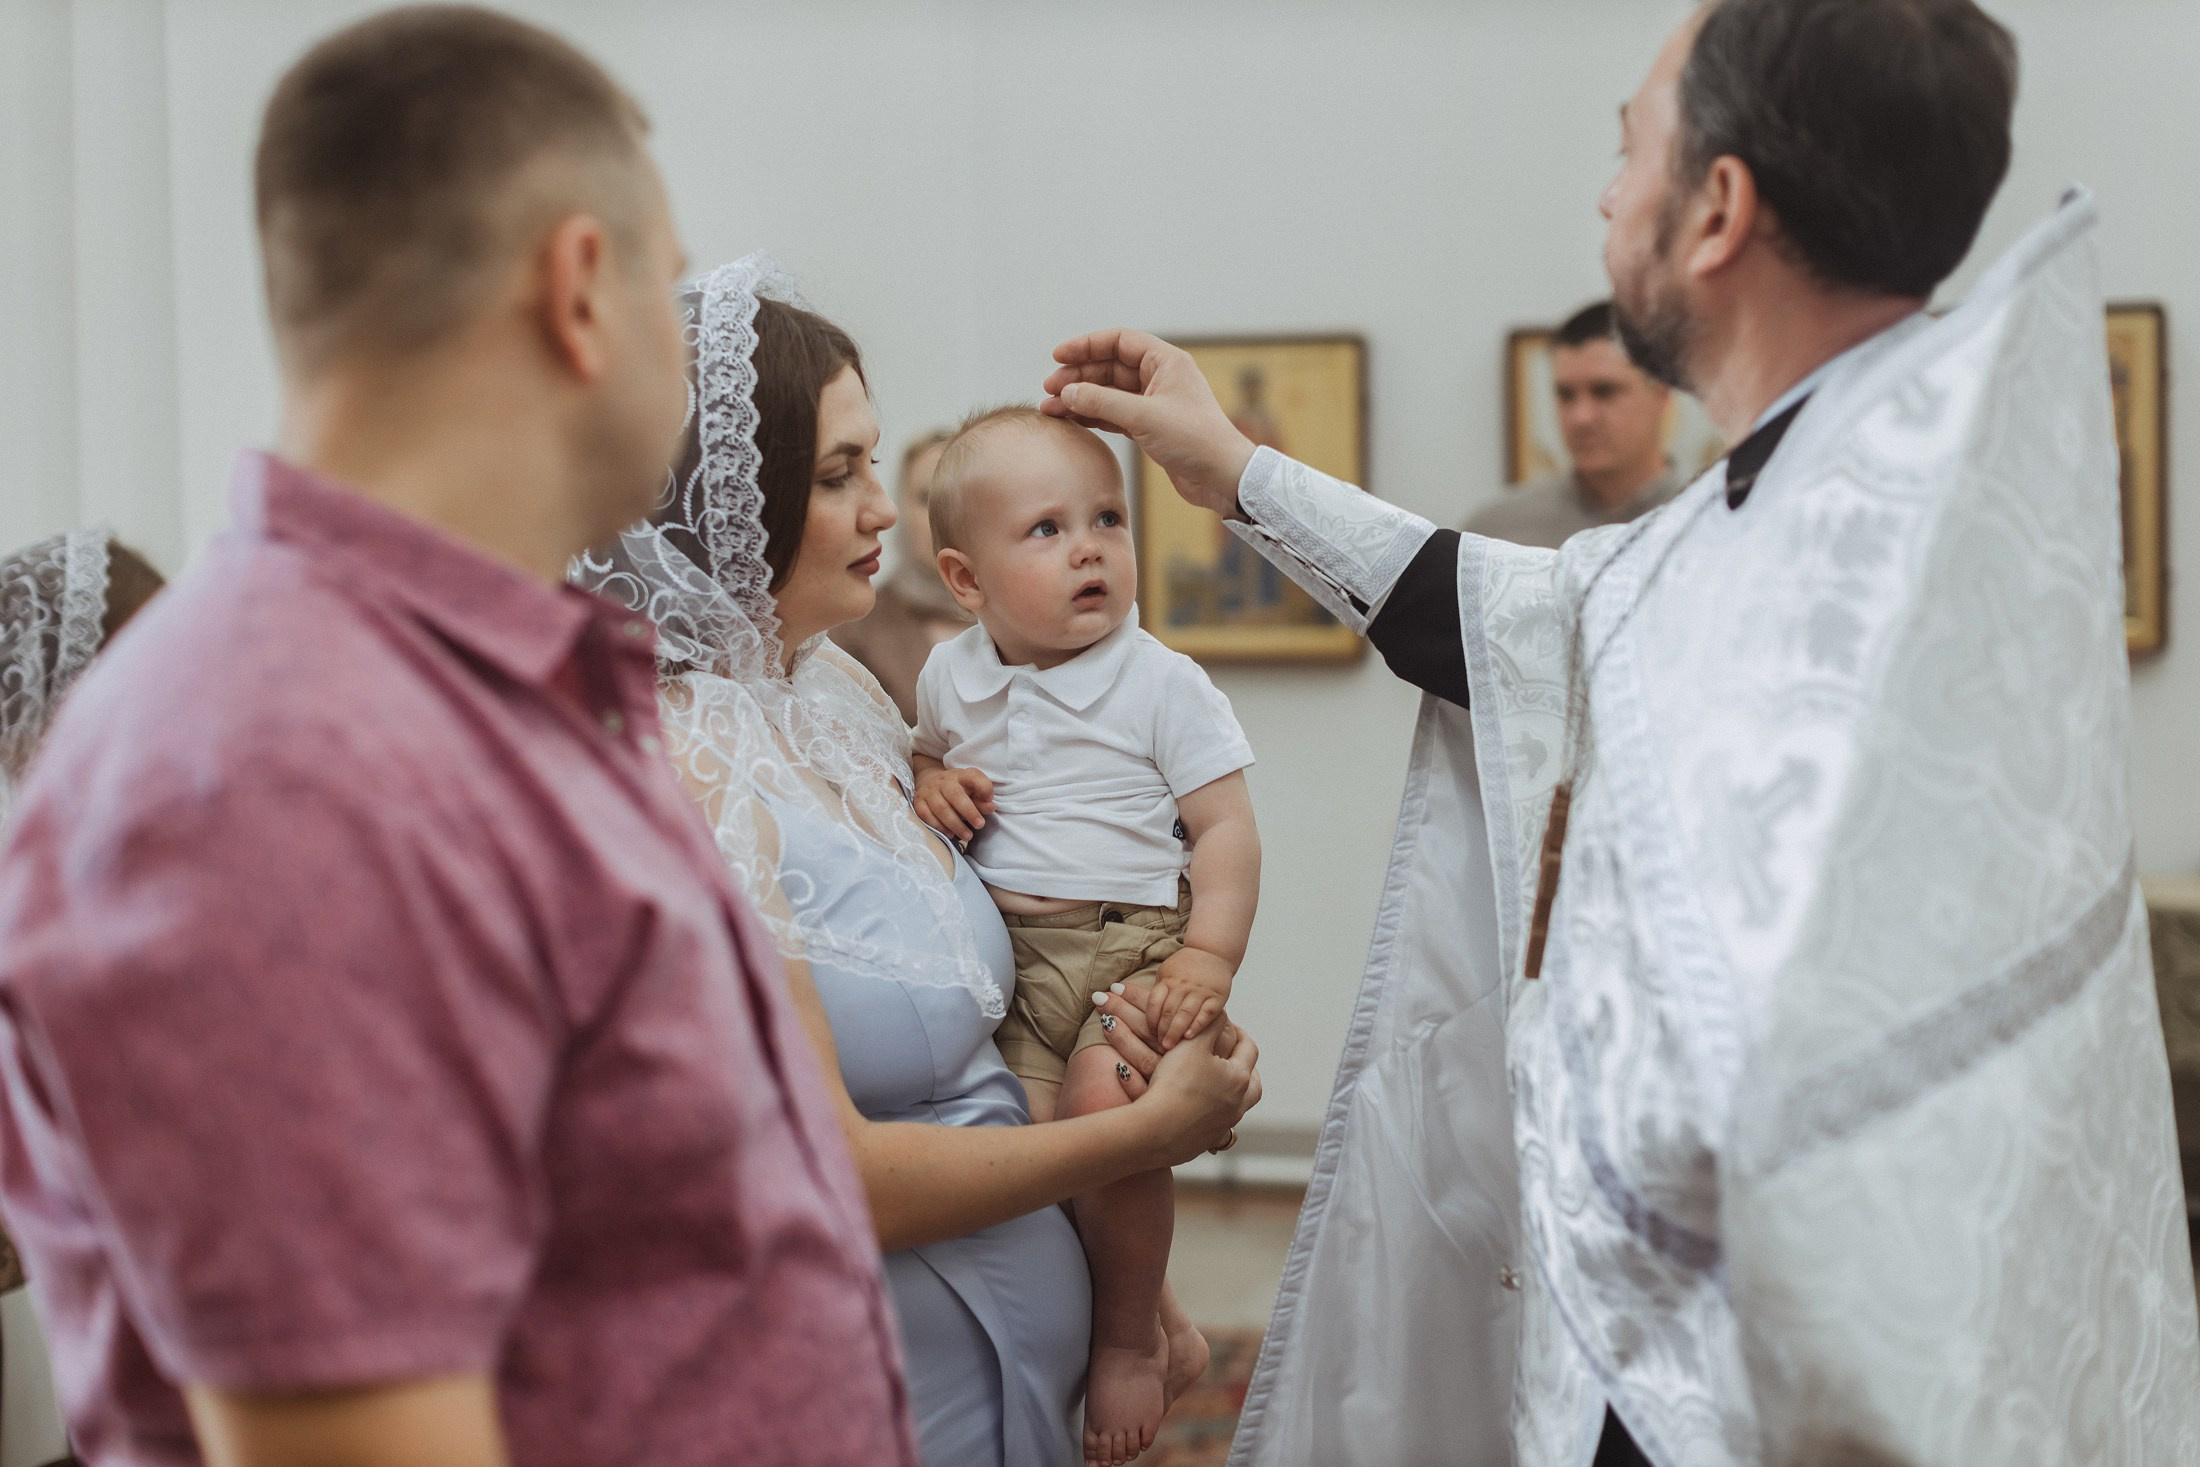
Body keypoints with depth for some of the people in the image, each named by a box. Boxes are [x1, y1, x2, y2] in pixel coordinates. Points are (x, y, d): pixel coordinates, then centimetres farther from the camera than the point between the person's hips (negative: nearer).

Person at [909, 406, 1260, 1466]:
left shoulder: (1163, 686, -3)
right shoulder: (951, 680, 9)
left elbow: (1226, 829, -3)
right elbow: (929, 753, 29)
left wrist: (1210, 955, -16)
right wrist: (928, 783, 4)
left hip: (1134, 946, -4)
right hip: (1003, 953, 4)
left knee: (1103, 1107, -30)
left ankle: (1129, 1338, -6)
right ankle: (1141, 1299, 10)